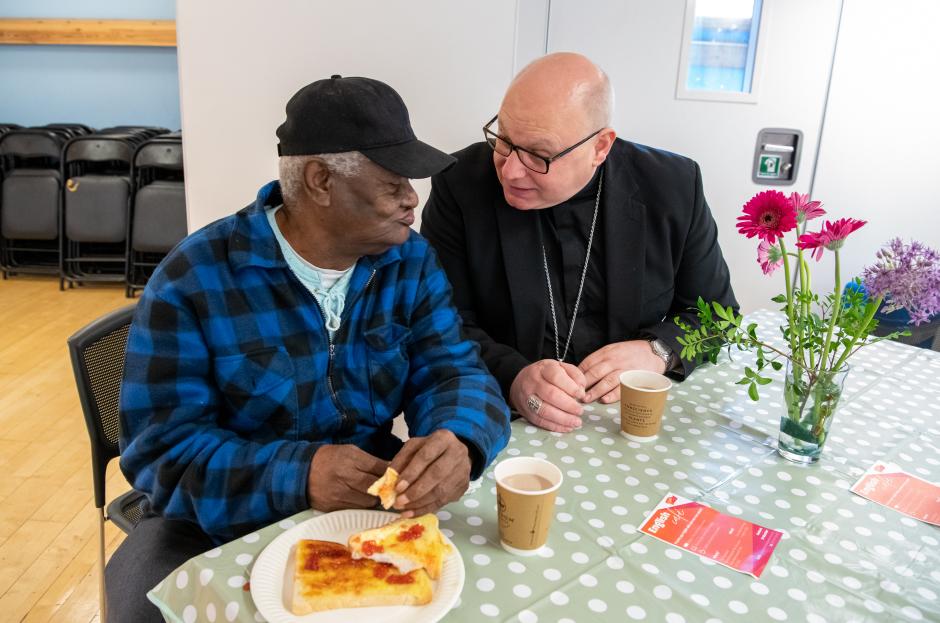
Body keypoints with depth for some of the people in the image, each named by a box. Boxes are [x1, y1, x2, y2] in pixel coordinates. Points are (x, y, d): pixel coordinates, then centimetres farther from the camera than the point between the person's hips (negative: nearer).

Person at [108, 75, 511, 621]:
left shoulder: (411, 260, -3)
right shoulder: (193, 280, -15)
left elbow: (452, 370, -7)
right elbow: (162, 448, -16)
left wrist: (457, 442, -32)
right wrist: (296, 475, -33)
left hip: (379, 508, 3)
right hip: (225, 524, -2)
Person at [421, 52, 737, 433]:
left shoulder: (673, 186, -5)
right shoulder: (460, 184, -9)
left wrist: (658, 352, -14)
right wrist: (511, 377, -25)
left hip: (633, 417, 2)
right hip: (502, 423, -1)